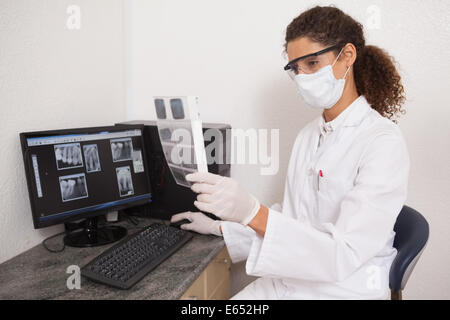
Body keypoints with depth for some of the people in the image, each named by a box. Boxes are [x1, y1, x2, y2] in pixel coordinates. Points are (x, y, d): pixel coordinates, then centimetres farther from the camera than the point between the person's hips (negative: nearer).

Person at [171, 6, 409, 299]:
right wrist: (219, 227, 8)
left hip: (344, 289, -5)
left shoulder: (383, 142, -16)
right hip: (289, 280, 6)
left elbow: (344, 255, -23)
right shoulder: (309, 135, 7)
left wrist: (252, 212, -35)